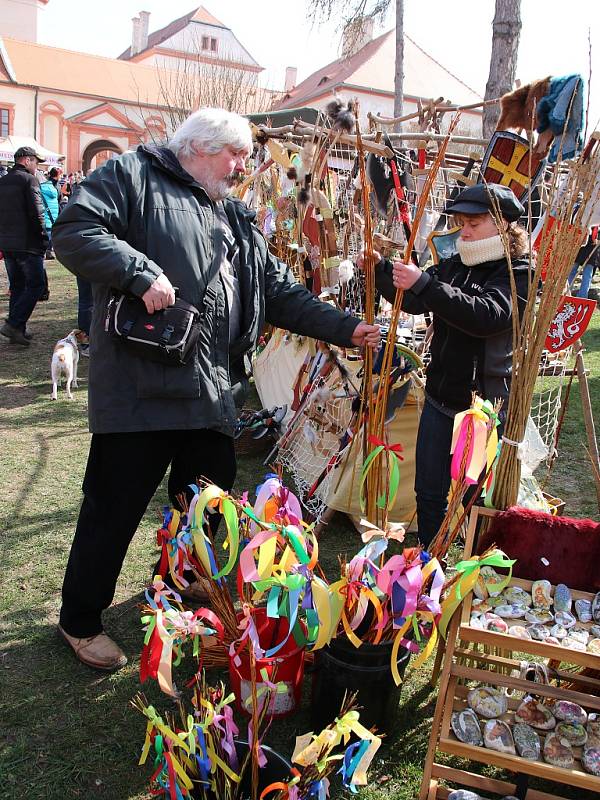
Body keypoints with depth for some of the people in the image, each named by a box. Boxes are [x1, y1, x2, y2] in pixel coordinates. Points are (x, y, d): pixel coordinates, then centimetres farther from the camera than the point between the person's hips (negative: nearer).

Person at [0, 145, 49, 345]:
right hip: (27, 244, -8)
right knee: (36, 285, -2)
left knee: (17, 286, 13)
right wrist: (44, 239, -8)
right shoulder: (29, 179, -8)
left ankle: (18, 331, 13)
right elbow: (36, 213, -16)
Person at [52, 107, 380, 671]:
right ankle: (80, 621, 24)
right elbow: (75, 231, -11)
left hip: (212, 392, 8)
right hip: (139, 387, -7)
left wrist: (345, 329, 11)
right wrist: (143, 273, -22)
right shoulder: (133, 175, 1)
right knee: (114, 509, 3)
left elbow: (281, 293, 19)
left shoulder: (235, 219, 22)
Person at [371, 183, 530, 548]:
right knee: (429, 493, 15)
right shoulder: (453, 266, 9)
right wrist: (380, 268, -4)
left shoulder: (520, 274, -11)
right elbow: (413, 302, 12)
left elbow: (487, 315, -29)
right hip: (440, 399, 6)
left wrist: (423, 283, -34)